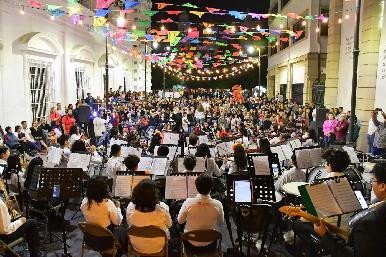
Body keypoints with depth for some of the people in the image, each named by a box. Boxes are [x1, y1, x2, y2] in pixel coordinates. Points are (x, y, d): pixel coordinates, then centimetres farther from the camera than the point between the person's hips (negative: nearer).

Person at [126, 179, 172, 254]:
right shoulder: (162, 208, -34)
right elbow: (169, 225, -11)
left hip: (136, 246, 2)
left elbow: (129, 223, -4)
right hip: (157, 248, -1)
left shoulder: (130, 208, -28)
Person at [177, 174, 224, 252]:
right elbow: (220, 223, -2)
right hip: (209, 246, 1)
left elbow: (180, 221, -7)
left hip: (191, 245, 0)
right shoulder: (217, 204, -21)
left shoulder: (188, 202, -23)